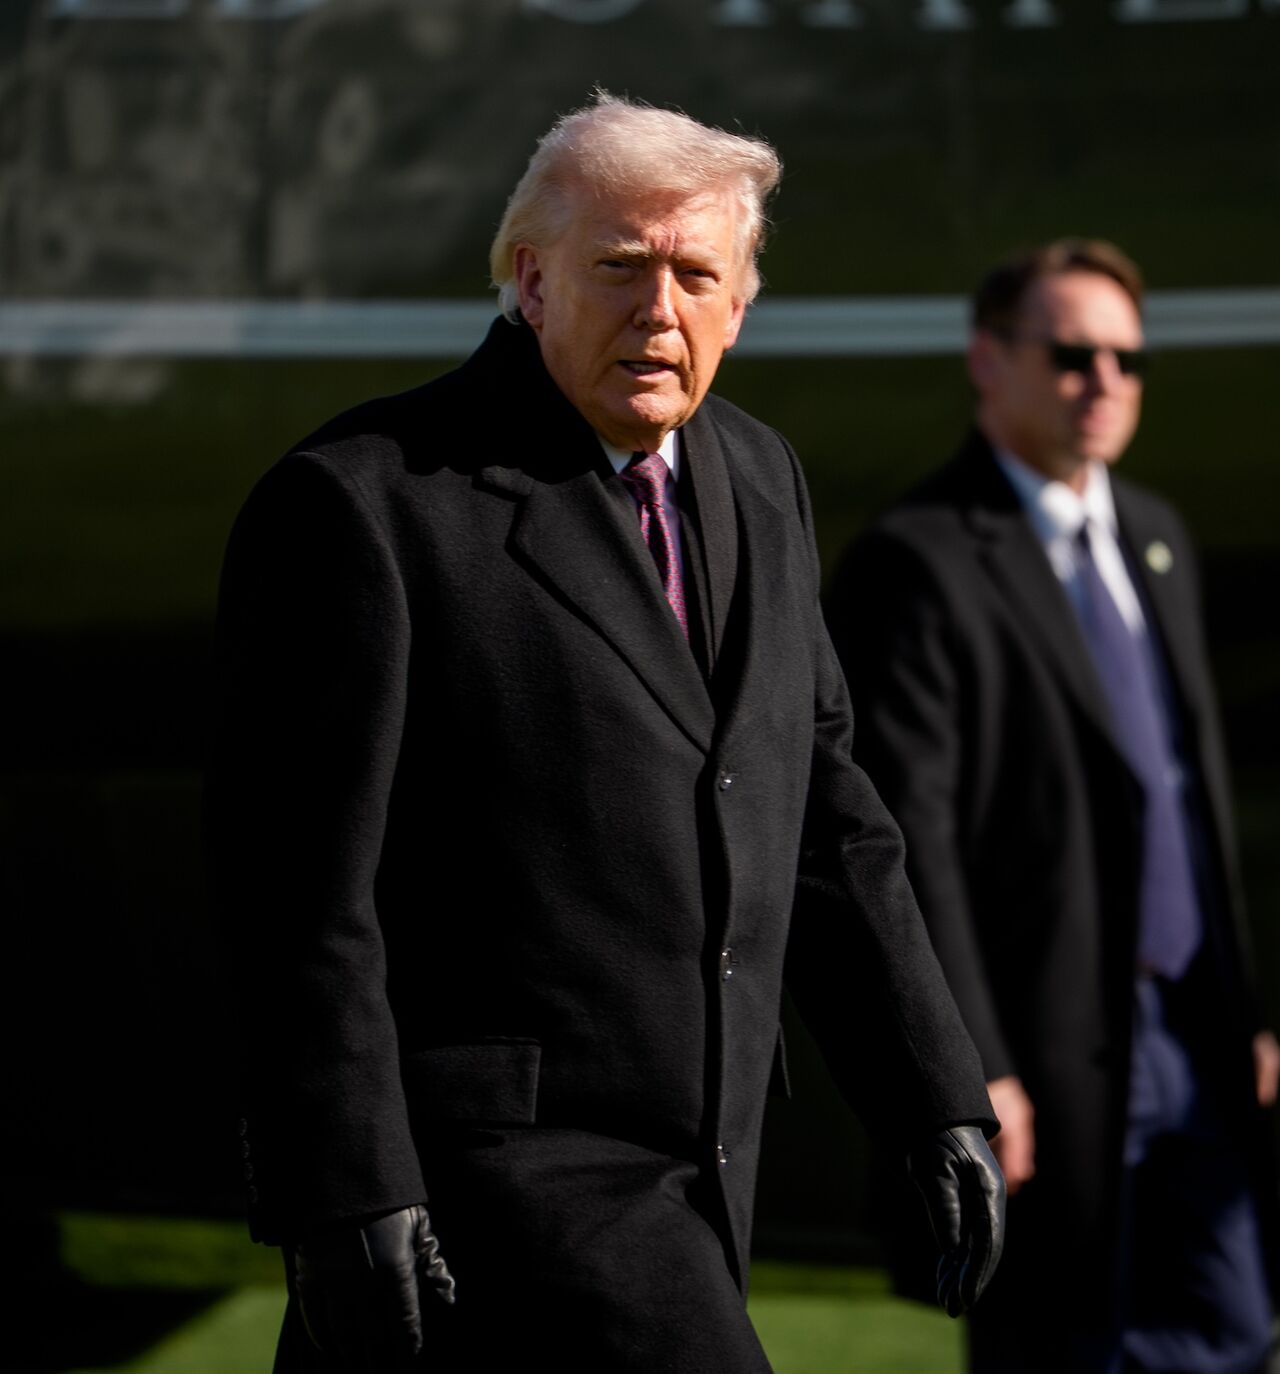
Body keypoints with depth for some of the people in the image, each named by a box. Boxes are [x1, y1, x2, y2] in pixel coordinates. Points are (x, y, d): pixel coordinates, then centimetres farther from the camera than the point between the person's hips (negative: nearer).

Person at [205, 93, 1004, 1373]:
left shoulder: (755, 477, 11)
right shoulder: (355, 503, -12)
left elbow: (821, 820, 17)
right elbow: (297, 887, -15)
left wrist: (937, 1098, 13)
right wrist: (345, 1202, -19)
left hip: (682, 1173, 7)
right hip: (483, 1161, -7)